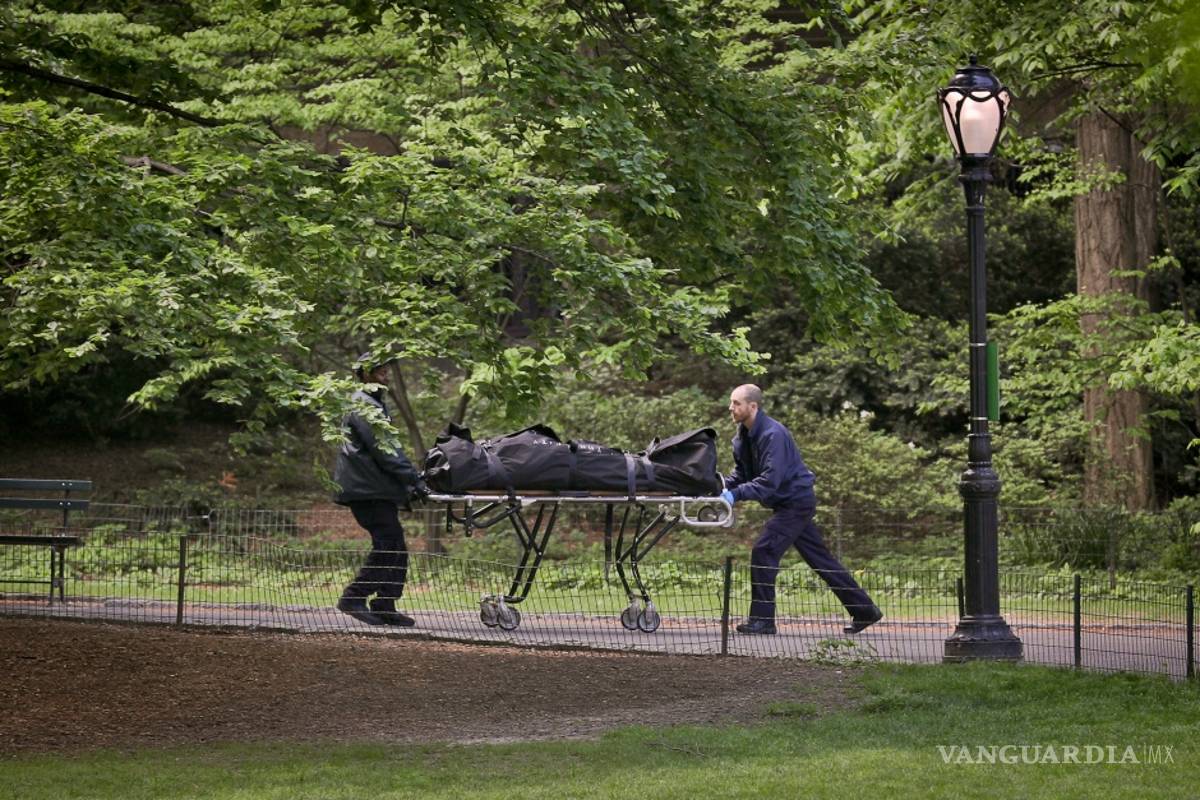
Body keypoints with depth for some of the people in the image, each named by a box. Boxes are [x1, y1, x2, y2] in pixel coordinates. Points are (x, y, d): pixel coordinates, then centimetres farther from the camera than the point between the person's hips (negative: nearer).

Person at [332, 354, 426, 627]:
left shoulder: (375, 404, 23)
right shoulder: (363, 406, -10)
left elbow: (389, 448, 25)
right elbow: (382, 450, -18)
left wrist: (409, 481, 17)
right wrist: (412, 479, -19)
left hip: (377, 490, 10)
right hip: (366, 489, -10)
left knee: (396, 550, 8)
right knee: (388, 545, -15)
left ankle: (385, 607, 9)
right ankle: (354, 597, -12)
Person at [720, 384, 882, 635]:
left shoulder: (773, 434, -23)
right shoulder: (743, 437, 6)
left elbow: (770, 481, -31)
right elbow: (741, 474, 10)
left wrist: (736, 494, -36)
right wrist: (720, 487, -9)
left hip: (797, 501, -10)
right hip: (787, 503, 10)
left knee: (764, 552, -16)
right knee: (820, 558, 13)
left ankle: (762, 620, -12)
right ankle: (864, 610, 19)